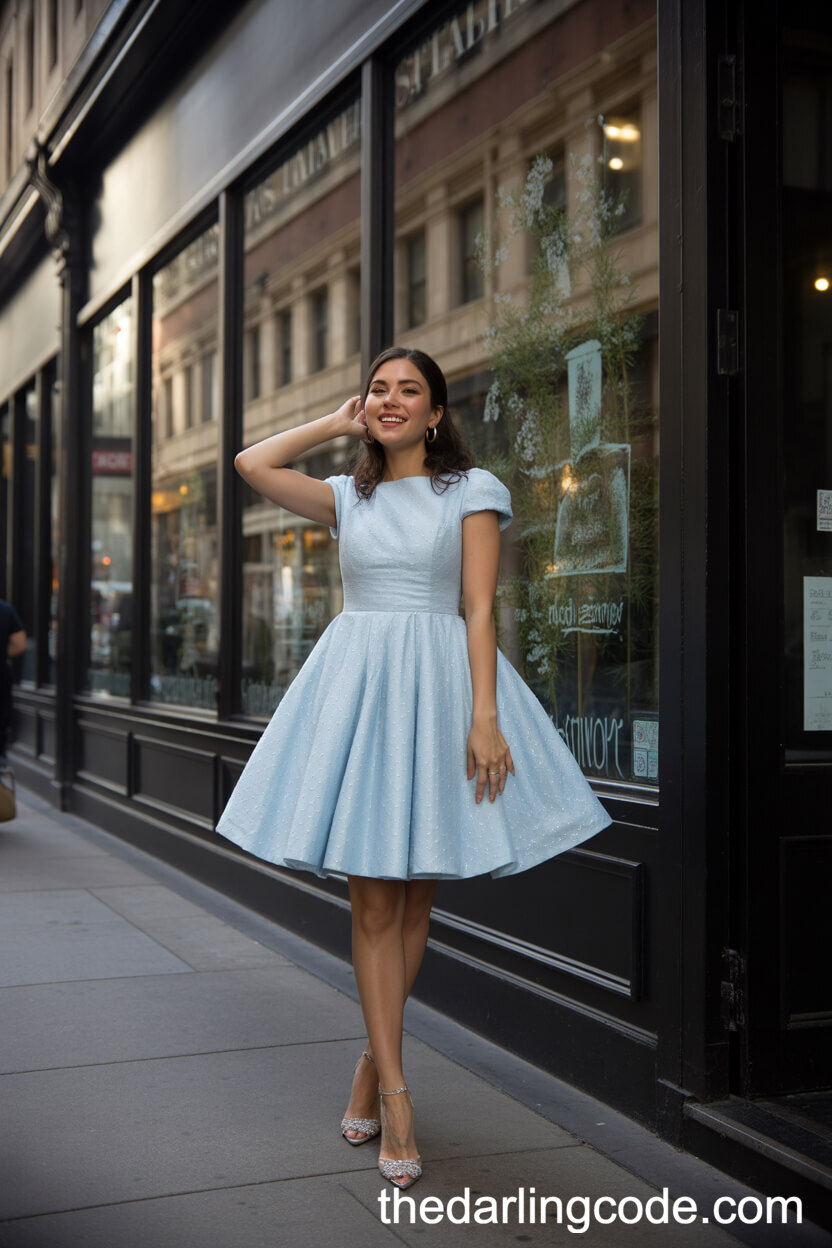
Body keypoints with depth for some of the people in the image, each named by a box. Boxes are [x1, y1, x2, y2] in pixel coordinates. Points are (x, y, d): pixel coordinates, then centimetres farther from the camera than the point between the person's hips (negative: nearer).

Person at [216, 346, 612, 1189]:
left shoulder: (472, 490, 4)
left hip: (437, 684, -2)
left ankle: (373, 1061, 22)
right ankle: (394, 1093, 1)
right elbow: (252, 464, 3)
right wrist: (338, 424, 11)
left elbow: (481, 610, -4)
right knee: (372, 898, -4)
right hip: (355, 683, 2)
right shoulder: (348, 497, 14)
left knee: (413, 894, 6)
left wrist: (485, 718, -14)